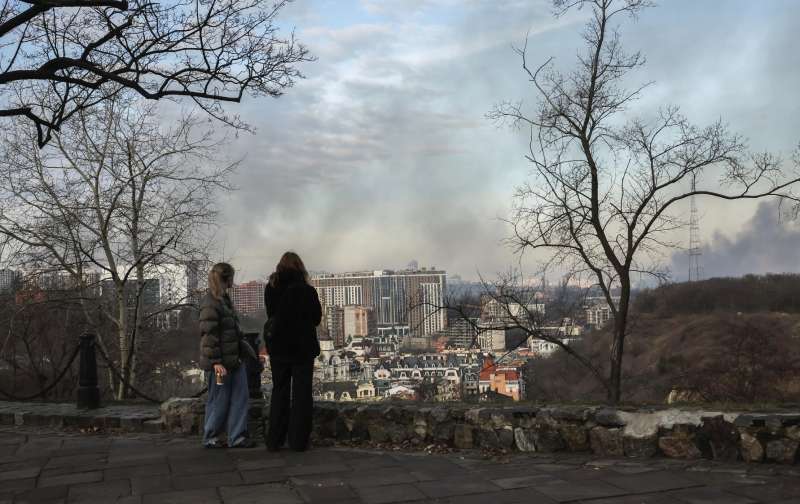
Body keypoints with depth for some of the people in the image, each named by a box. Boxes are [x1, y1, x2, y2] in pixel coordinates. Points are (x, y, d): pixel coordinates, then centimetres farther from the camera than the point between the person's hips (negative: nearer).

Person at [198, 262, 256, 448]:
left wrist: (243, 346, 21)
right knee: (219, 401, 2)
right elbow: (208, 335, -19)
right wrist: (216, 362, -21)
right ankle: (210, 438, 17)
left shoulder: (225, 299, 15)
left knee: (241, 398, 7)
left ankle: (237, 437, 13)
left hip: (234, 360, 9)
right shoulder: (210, 303, -15)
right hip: (219, 363, -9)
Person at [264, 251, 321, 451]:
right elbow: (317, 318, -2)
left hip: (277, 348, 3)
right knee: (301, 394, 5)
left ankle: (274, 440, 13)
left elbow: (271, 315, 9)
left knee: (279, 392, 13)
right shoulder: (306, 290, -13)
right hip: (303, 348, -3)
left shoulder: (270, 289, -3)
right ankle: (298, 440, 5)